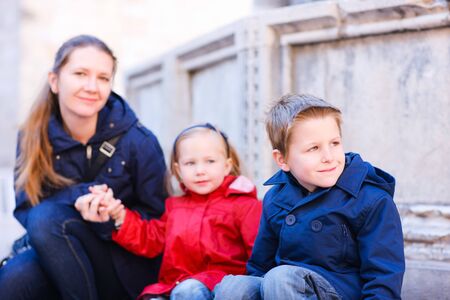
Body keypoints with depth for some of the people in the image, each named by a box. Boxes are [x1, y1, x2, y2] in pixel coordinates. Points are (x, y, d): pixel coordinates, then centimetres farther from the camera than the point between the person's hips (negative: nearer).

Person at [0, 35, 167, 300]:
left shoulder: (138, 141, -12)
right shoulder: (32, 138, -3)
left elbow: (158, 219, -6)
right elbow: (25, 210, -8)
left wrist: (113, 217, -25)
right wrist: (78, 197, -26)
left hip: (128, 269, -2)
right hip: (58, 261, 2)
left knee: (47, 216, -28)